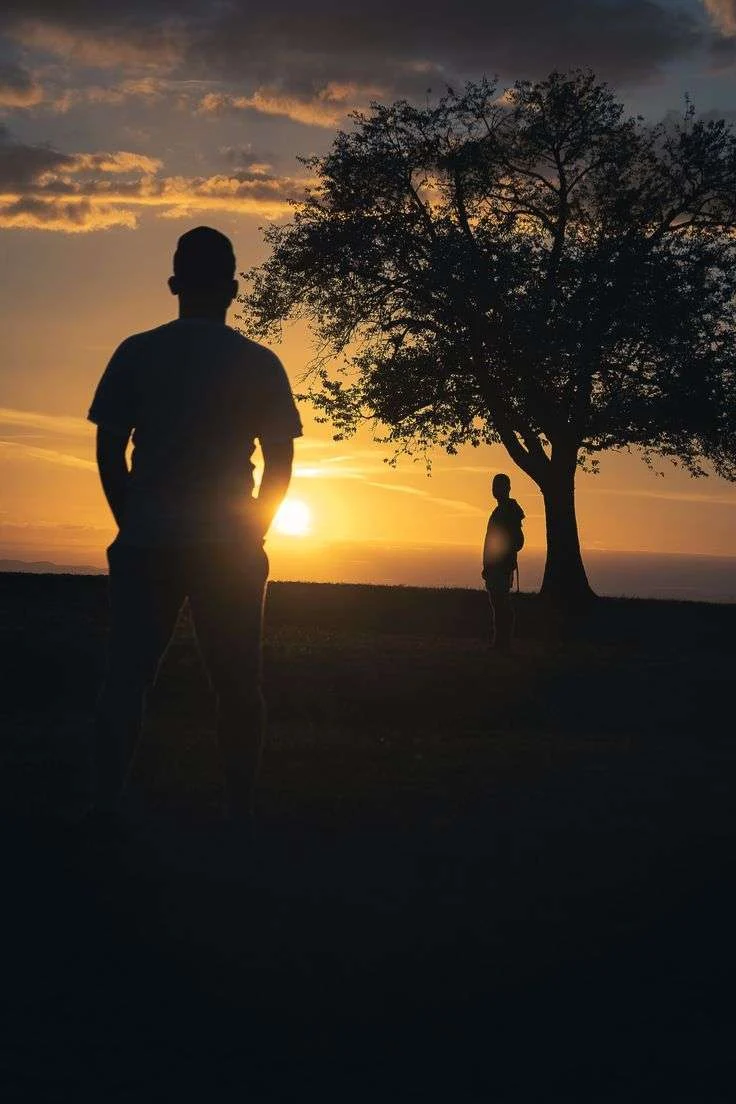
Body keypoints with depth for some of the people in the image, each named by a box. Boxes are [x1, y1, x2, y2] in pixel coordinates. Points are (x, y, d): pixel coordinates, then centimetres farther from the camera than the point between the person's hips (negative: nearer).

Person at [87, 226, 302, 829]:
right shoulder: (260, 364, 1)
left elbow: (109, 452, 2)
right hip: (230, 546, -1)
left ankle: (105, 807, -3)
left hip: (146, 543, 1)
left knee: (126, 676, 3)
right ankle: (240, 811, 9)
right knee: (237, 683, 6)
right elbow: (280, 462, 1)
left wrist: (134, 525, 12)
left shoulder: (136, 353, 3)